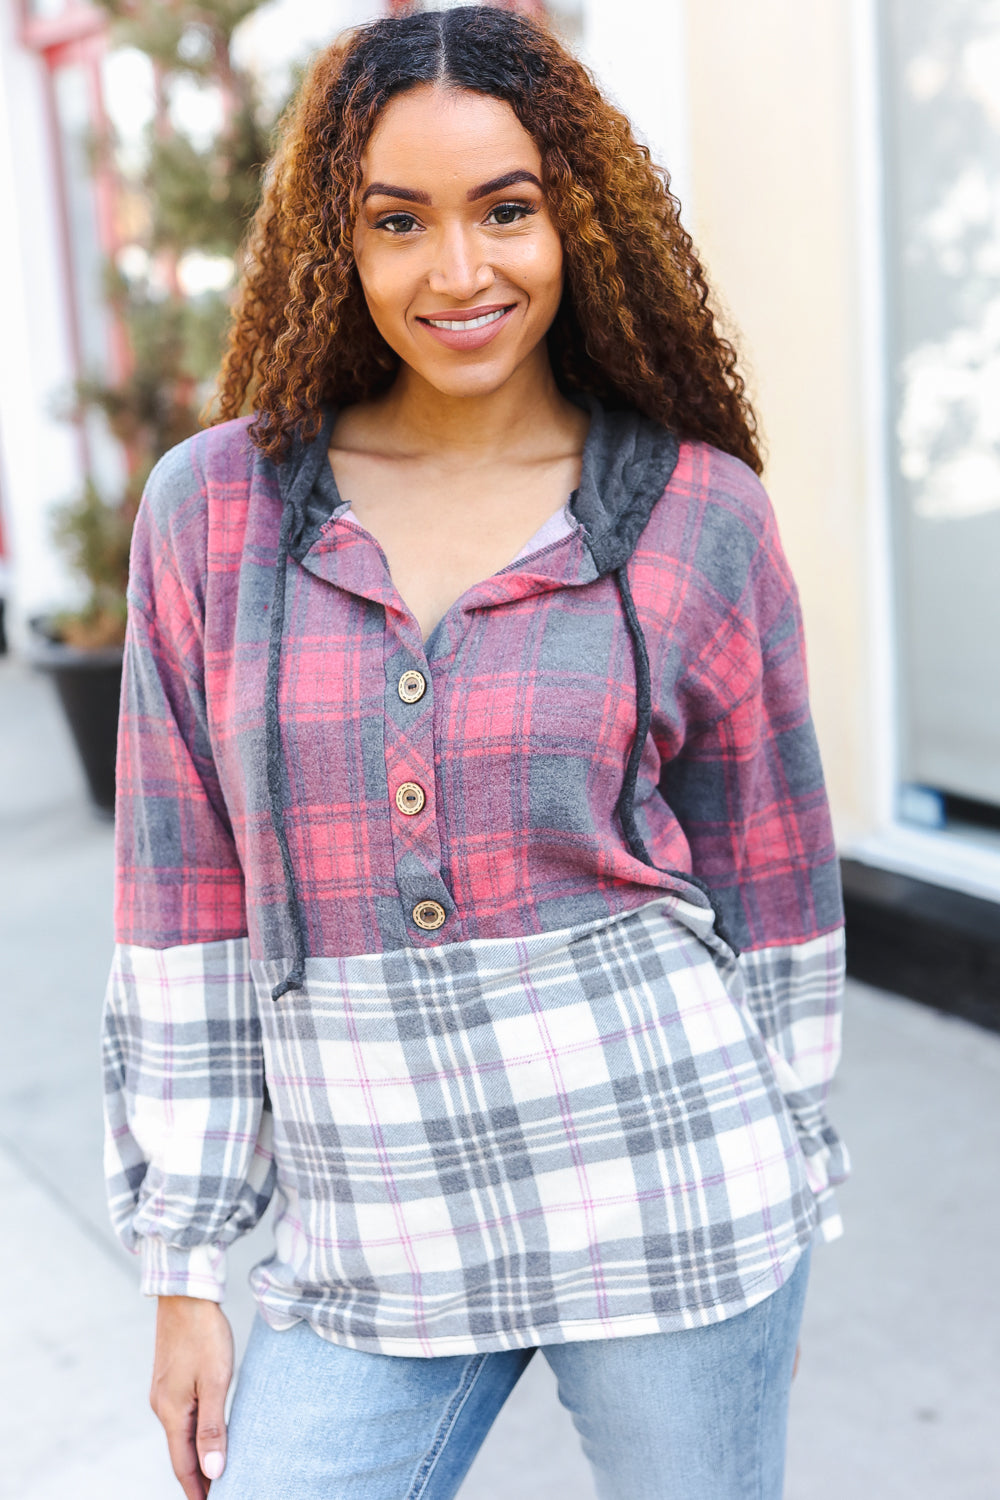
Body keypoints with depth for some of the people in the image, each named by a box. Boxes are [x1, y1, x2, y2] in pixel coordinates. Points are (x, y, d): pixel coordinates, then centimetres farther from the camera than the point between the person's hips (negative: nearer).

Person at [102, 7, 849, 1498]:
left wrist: (787, 1198, 8)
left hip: (667, 1195, -1)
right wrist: (183, 1272, 4)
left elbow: (771, 886, 5)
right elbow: (188, 904, 3)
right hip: (369, 1249, 1)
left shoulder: (700, 513, -2)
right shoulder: (214, 507, 0)